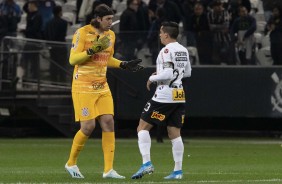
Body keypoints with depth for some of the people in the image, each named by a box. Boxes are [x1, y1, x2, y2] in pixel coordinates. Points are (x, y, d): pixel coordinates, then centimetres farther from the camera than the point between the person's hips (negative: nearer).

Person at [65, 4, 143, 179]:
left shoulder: (110, 35, 10)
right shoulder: (82, 33, -10)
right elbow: (73, 59, -12)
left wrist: (124, 65, 8)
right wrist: (92, 50, -24)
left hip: (102, 86, 6)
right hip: (83, 86, -6)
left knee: (108, 123, -5)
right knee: (88, 126, -10)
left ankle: (108, 169, -4)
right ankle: (71, 163, 11)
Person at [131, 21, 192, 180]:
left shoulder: (167, 51, -13)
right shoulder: (184, 50, 12)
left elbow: (167, 74, -21)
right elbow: (187, 72, 22)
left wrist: (152, 78, -7)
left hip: (164, 95, -8)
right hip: (179, 96, 8)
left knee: (143, 128, -2)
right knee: (174, 133, 9)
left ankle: (147, 163, -14)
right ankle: (178, 171, 5)